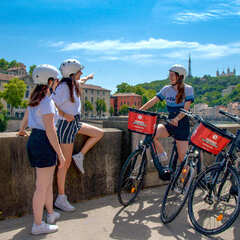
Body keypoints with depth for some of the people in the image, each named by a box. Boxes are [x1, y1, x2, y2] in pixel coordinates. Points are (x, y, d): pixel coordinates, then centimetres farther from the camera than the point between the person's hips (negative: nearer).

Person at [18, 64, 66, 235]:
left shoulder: (35, 99, 12)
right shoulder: (46, 101, -17)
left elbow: (26, 117, 28)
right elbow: (50, 130, -21)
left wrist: (22, 130, 48)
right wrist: (60, 154, -17)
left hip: (35, 139, 10)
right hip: (44, 142, -10)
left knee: (48, 183, 21)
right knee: (42, 187, 1)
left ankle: (51, 214, 36)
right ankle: (38, 225, 12)